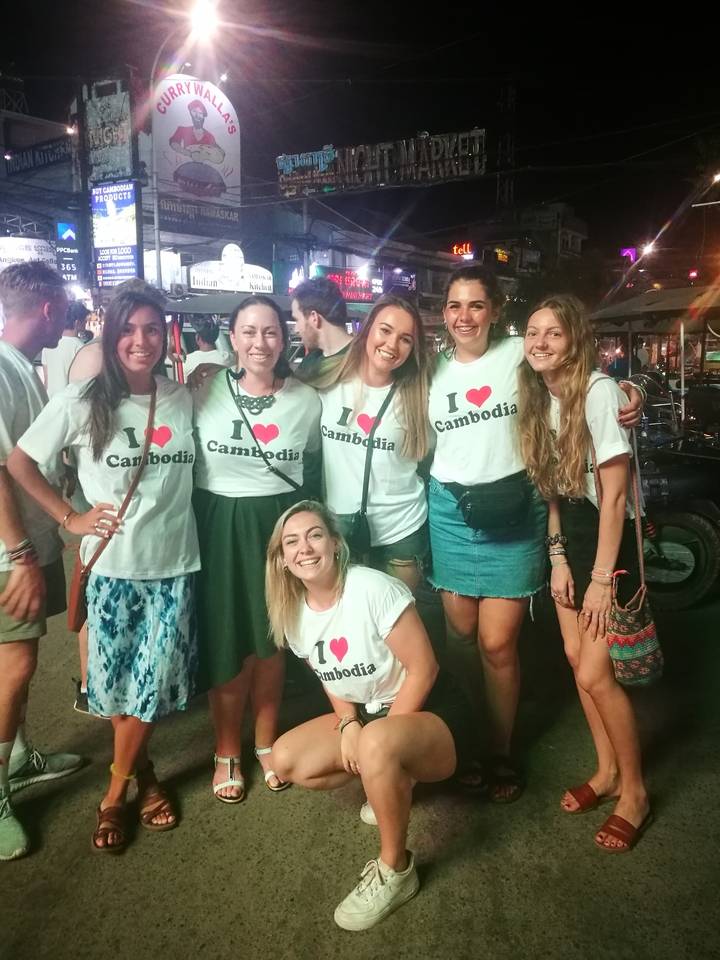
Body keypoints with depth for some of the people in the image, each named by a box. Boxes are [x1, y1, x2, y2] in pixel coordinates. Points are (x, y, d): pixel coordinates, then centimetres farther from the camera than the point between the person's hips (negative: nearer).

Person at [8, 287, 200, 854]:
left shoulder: (183, 400, 2)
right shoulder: (82, 402, -6)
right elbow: (19, 463, 1)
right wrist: (70, 519, -3)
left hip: (175, 566, 2)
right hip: (111, 567, -1)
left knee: (152, 685, 4)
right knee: (115, 686, 9)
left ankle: (115, 792, 29)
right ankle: (143, 774, 36)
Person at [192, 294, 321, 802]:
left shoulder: (307, 399, -2)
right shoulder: (205, 391, -6)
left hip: (279, 524, 2)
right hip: (219, 526, -1)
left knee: (271, 640, 14)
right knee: (225, 644, 6)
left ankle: (266, 742, 37)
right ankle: (227, 752, 30)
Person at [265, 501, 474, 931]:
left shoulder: (373, 588, -24)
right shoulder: (293, 612, -3)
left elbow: (423, 669, -21)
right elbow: (332, 678, 9)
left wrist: (377, 737, -20)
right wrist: (349, 723, -10)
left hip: (431, 712, -7)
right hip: (364, 714, 7)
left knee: (377, 743, -38)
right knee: (286, 760, -8)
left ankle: (396, 872, -13)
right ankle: (394, 779, 10)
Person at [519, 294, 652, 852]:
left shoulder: (598, 391, -20)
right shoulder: (540, 396, 3)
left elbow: (614, 494, -19)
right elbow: (553, 486, 7)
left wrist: (601, 577, -17)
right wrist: (558, 558, 2)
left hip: (612, 540, -7)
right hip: (570, 537, 7)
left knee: (594, 674, -6)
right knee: (576, 659, 12)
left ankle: (634, 792, 17)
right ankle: (607, 771, 32)